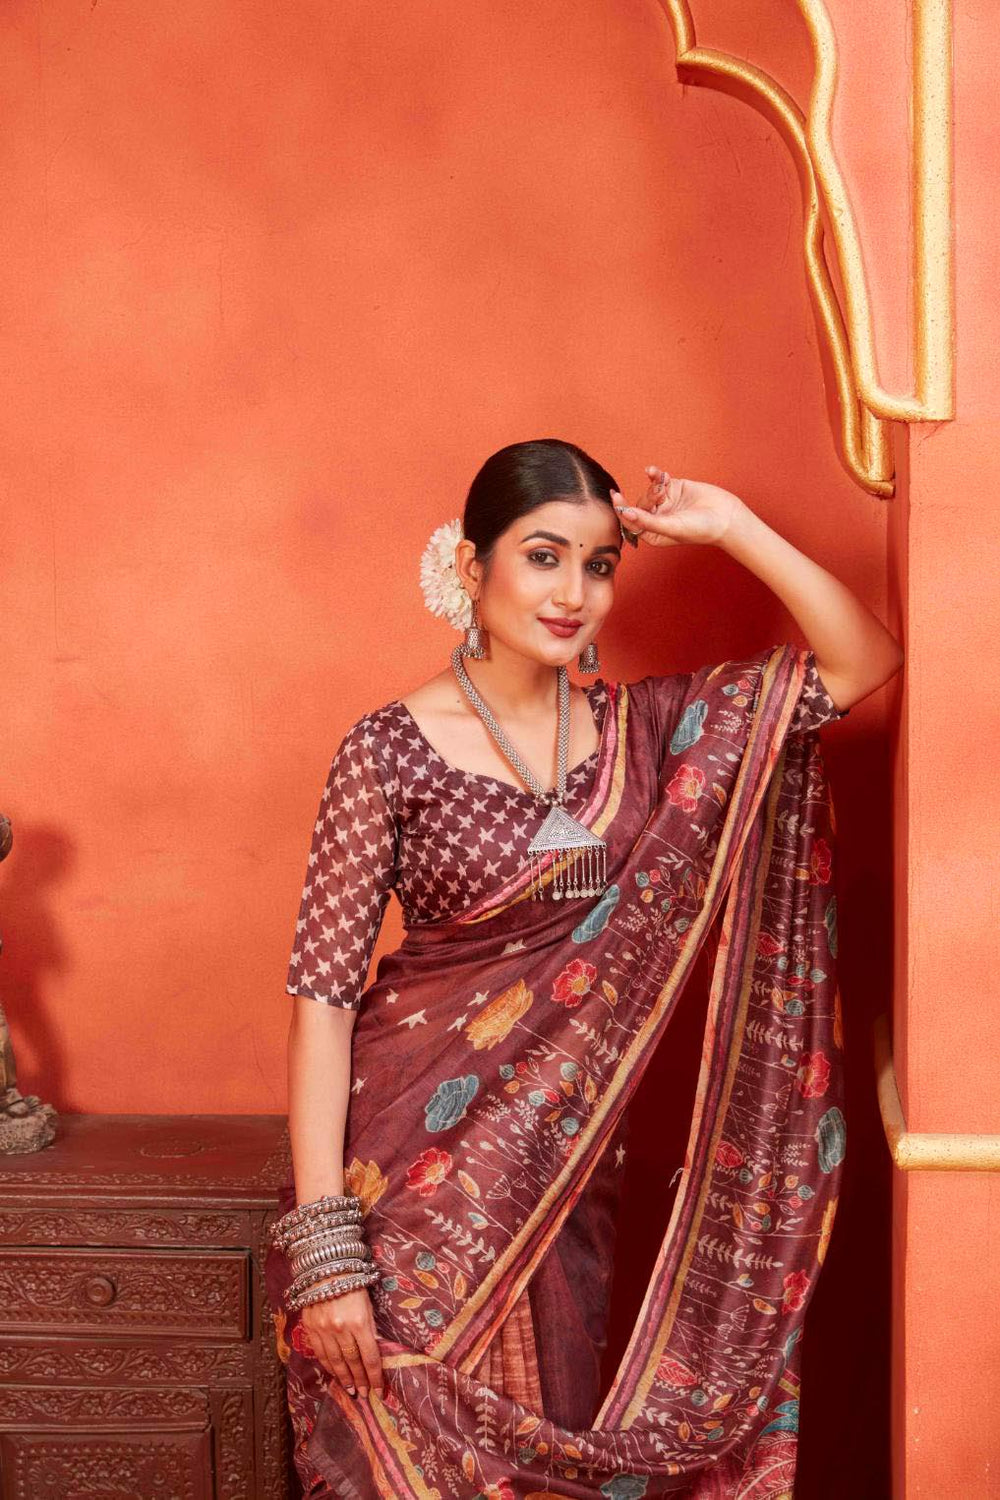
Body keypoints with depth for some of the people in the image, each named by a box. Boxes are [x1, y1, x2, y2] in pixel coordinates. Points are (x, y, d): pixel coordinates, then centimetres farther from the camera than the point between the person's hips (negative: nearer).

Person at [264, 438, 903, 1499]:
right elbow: (323, 995, -12)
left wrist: (732, 527, -8)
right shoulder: (390, 753, -11)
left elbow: (863, 662, 1)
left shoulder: (639, 727, 2)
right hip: (420, 1172, -4)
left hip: (571, 1171, 4)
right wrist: (323, 1245, -17)